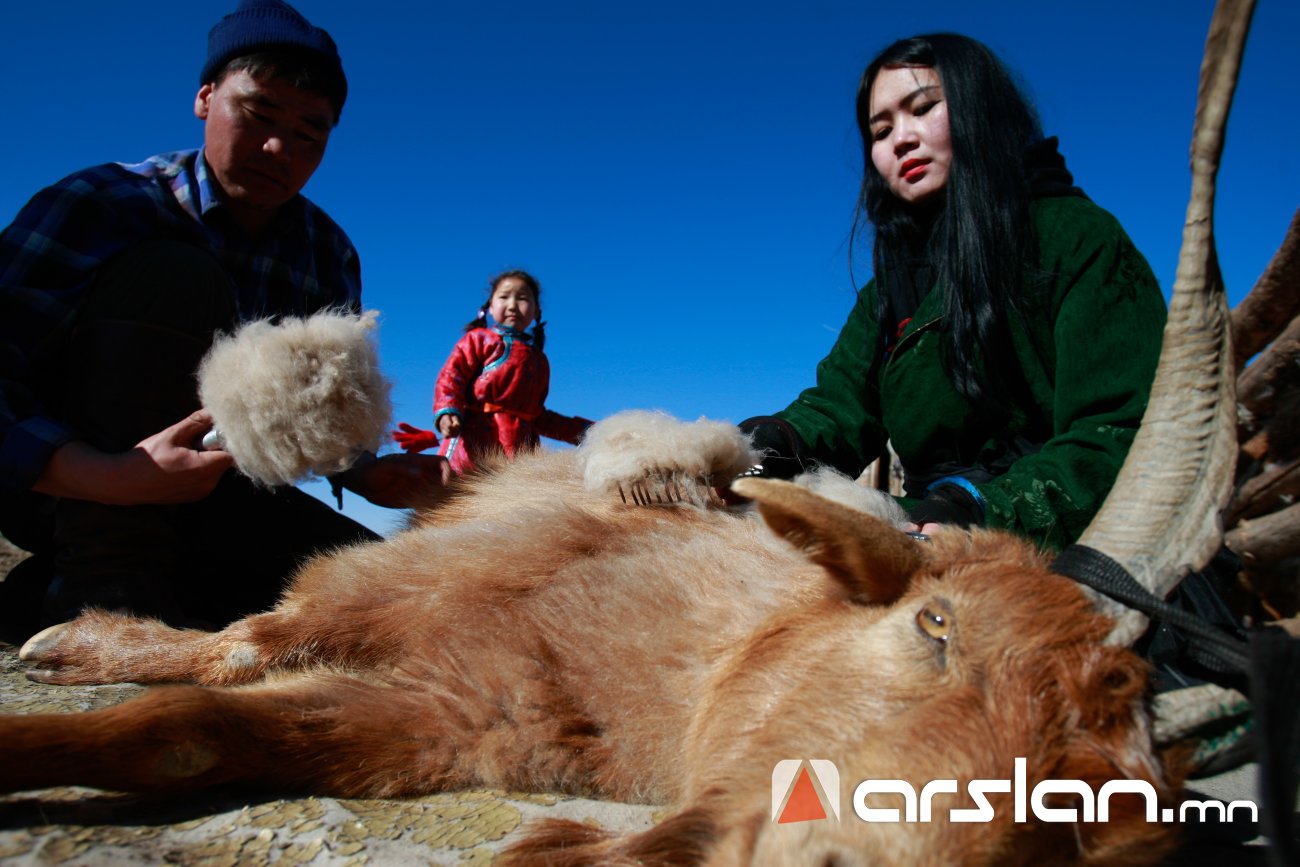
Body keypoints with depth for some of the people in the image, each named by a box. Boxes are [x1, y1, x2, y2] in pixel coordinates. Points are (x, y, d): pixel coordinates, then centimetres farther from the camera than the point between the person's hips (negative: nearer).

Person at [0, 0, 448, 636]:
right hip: (56, 485, -5)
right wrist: (109, 477, -40)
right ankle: (101, 581, -23)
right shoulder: (101, 204, -15)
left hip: (196, 488, 5)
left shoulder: (330, 258, 0)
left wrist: (363, 474, -19)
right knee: (173, 274, -27)